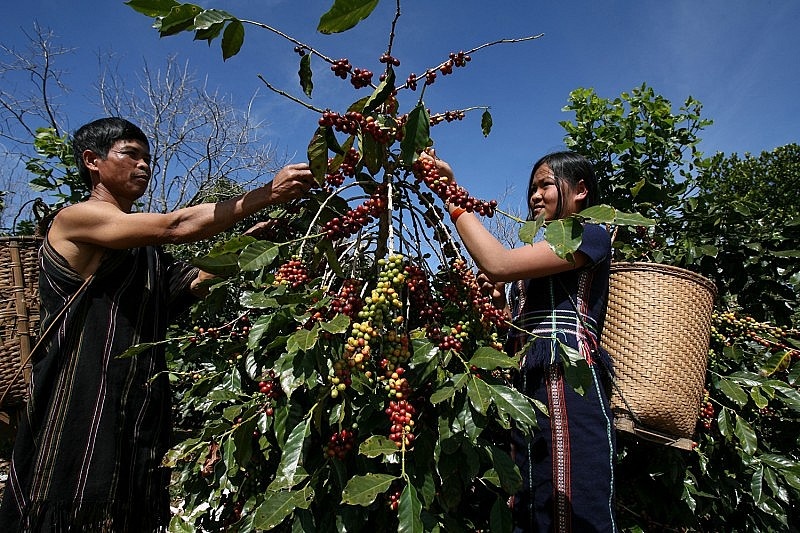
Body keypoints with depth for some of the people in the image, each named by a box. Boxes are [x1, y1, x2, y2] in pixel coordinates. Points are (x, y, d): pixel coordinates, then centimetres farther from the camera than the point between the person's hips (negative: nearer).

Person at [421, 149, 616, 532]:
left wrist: (452, 196, -10)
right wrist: (503, 301, 7)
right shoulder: (543, 259, 28)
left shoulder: (591, 235, 2)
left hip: (566, 383, -8)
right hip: (524, 386, 8)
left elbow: (498, 264, -14)